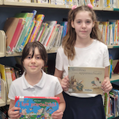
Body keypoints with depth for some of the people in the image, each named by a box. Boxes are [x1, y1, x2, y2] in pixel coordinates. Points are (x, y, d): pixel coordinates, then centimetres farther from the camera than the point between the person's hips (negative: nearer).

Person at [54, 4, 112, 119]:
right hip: (70, 102, 0)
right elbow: (57, 77, 3)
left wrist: (107, 85, -15)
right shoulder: (63, 50, -6)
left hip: (94, 102, 1)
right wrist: (61, 83, -19)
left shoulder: (102, 48, -3)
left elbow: (105, 76, 6)